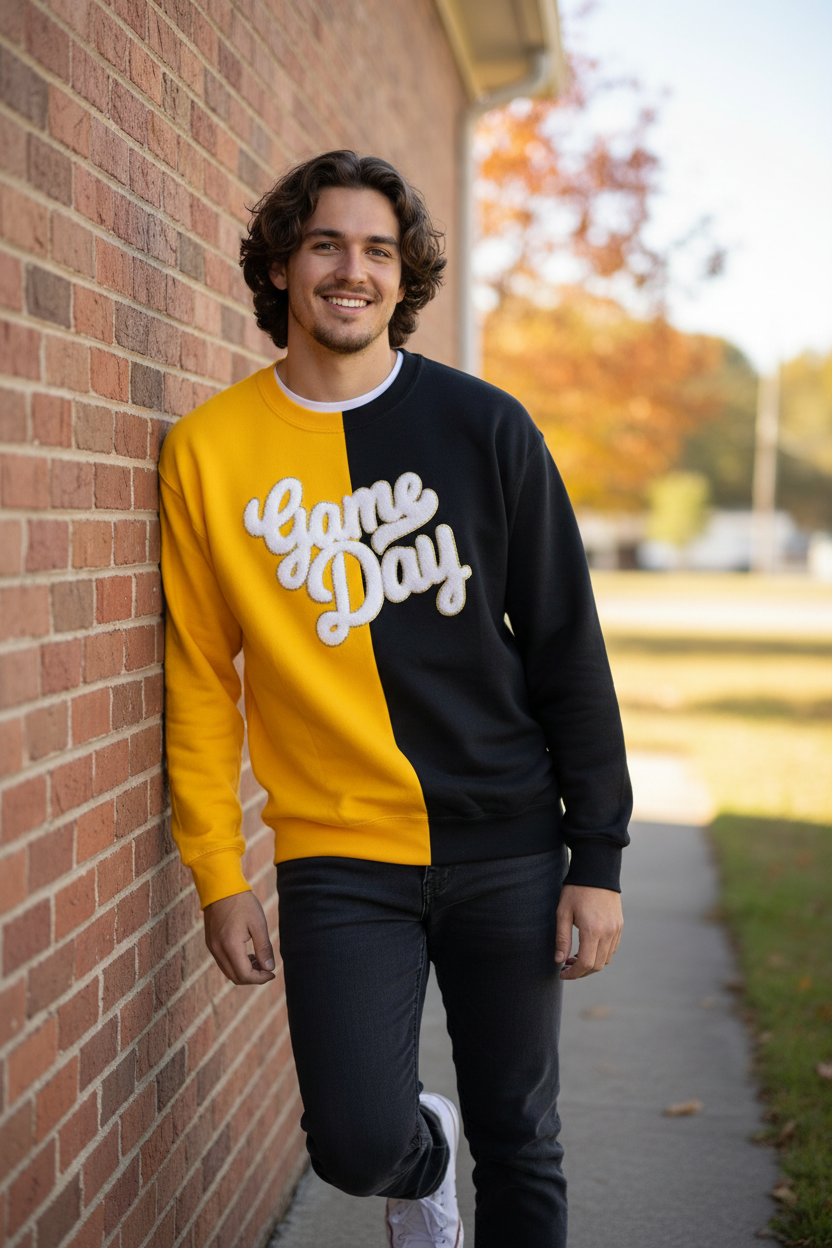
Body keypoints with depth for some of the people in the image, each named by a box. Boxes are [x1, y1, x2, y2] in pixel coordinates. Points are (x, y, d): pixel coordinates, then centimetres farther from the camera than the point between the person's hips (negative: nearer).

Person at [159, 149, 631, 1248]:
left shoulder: (484, 427, 0)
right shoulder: (210, 450, -1)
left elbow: (566, 649, 2)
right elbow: (200, 680, 3)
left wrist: (599, 856, -1)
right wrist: (220, 876, 1)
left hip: (507, 847, 1)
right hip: (338, 858, 0)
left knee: (520, 1147, 8)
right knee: (357, 1141, -10)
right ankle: (426, 1153, 26)